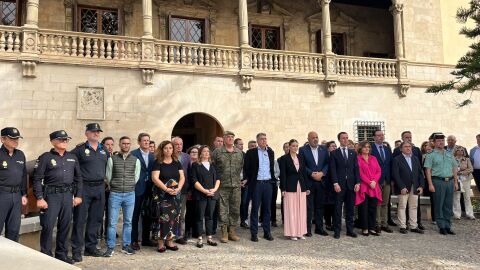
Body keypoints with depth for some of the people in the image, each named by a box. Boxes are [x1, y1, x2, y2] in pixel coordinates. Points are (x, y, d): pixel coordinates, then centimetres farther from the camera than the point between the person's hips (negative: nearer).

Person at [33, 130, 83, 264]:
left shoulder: (72, 157, 11)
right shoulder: (45, 157, -2)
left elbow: (78, 177, 14)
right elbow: (37, 179, -5)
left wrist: (78, 195, 8)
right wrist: (39, 198, -11)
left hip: (68, 195, 4)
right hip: (51, 195, -4)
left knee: (65, 226, 10)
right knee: (48, 226, -2)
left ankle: (62, 253, 22)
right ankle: (46, 255, 12)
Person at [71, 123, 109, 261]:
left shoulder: (104, 150, 12)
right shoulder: (80, 149, -4)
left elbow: (107, 165, 24)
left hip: (100, 188, 5)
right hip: (84, 188, -5)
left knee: (96, 219, 11)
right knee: (80, 219, -1)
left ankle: (91, 247, 22)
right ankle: (76, 250, 7)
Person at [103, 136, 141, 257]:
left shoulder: (136, 160, 4)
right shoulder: (112, 159, 0)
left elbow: (136, 177, 10)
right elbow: (108, 176, 6)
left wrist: (130, 187, 11)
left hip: (130, 194, 2)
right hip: (115, 194, -1)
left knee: (128, 222, 8)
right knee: (112, 222, 0)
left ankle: (126, 246, 18)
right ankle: (110, 247, 9)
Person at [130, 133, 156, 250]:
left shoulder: (152, 156, 12)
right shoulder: (133, 154, -6)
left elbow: (154, 173, 13)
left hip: (149, 190, 6)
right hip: (137, 189, -6)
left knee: (147, 216, 12)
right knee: (135, 216, 3)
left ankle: (146, 239, 24)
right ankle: (134, 240, 12)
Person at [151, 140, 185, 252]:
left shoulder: (177, 163, 10)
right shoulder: (158, 163, -3)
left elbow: (182, 177, 7)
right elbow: (155, 178, -11)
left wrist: (178, 188, -11)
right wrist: (167, 189, -19)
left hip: (175, 194, 4)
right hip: (162, 195, -4)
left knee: (174, 217, 5)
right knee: (162, 217, -6)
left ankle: (170, 241, 15)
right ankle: (161, 243, 2)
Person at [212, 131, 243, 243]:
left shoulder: (239, 153, 10)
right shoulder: (217, 152, -2)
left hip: (236, 185, 4)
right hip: (222, 186, -3)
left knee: (235, 209, 7)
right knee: (223, 210, 1)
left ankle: (232, 231, 18)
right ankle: (224, 233, 10)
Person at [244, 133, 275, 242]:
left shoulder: (270, 152, 11)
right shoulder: (251, 152, -3)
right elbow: (246, 168, 0)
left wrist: (273, 178, 13)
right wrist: (248, 180, -2)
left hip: (268, 183, 4)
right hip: (256, 184, -4)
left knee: (267, 208, 9)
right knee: (255, 208, 2)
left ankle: (267, 232, 18)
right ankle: (254, 233, 9)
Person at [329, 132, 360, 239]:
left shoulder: (353, 153, 13)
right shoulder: (334, 153, 2)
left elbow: (356, 169, 9)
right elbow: (333, 170, -4)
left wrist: (357, 183, -1)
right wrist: (335, 183, -13)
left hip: (351, 185, 3)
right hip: (339, 185, -3)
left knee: (350, 209, 8)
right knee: (338, 209, 1)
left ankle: (350, 229, 16)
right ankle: (337, 231, 7)